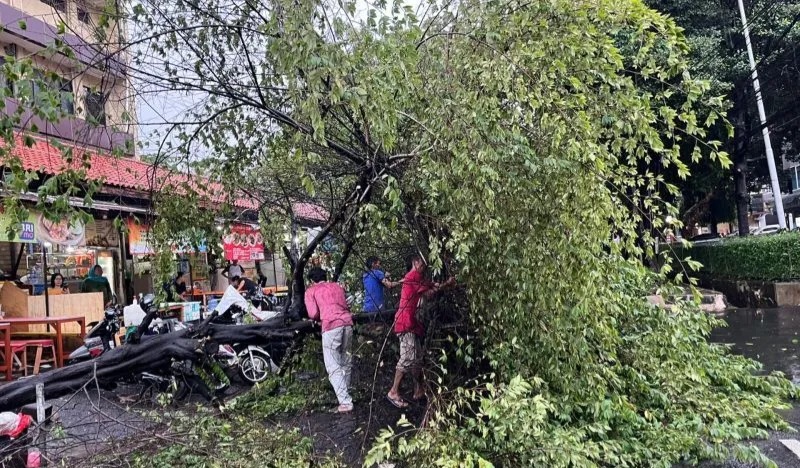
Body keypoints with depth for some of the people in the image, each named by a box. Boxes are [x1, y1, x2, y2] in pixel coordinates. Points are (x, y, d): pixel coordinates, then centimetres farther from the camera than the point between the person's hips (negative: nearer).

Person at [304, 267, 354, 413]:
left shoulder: (311, 291, 13)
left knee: (334, 367, -2)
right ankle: (345, 396, 20)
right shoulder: (337, 286, 26)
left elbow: (313, 314, 4)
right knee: (346, 364, 15)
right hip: (347, 322, 5)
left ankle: (345, 402, -8)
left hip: (331, 326, -5)